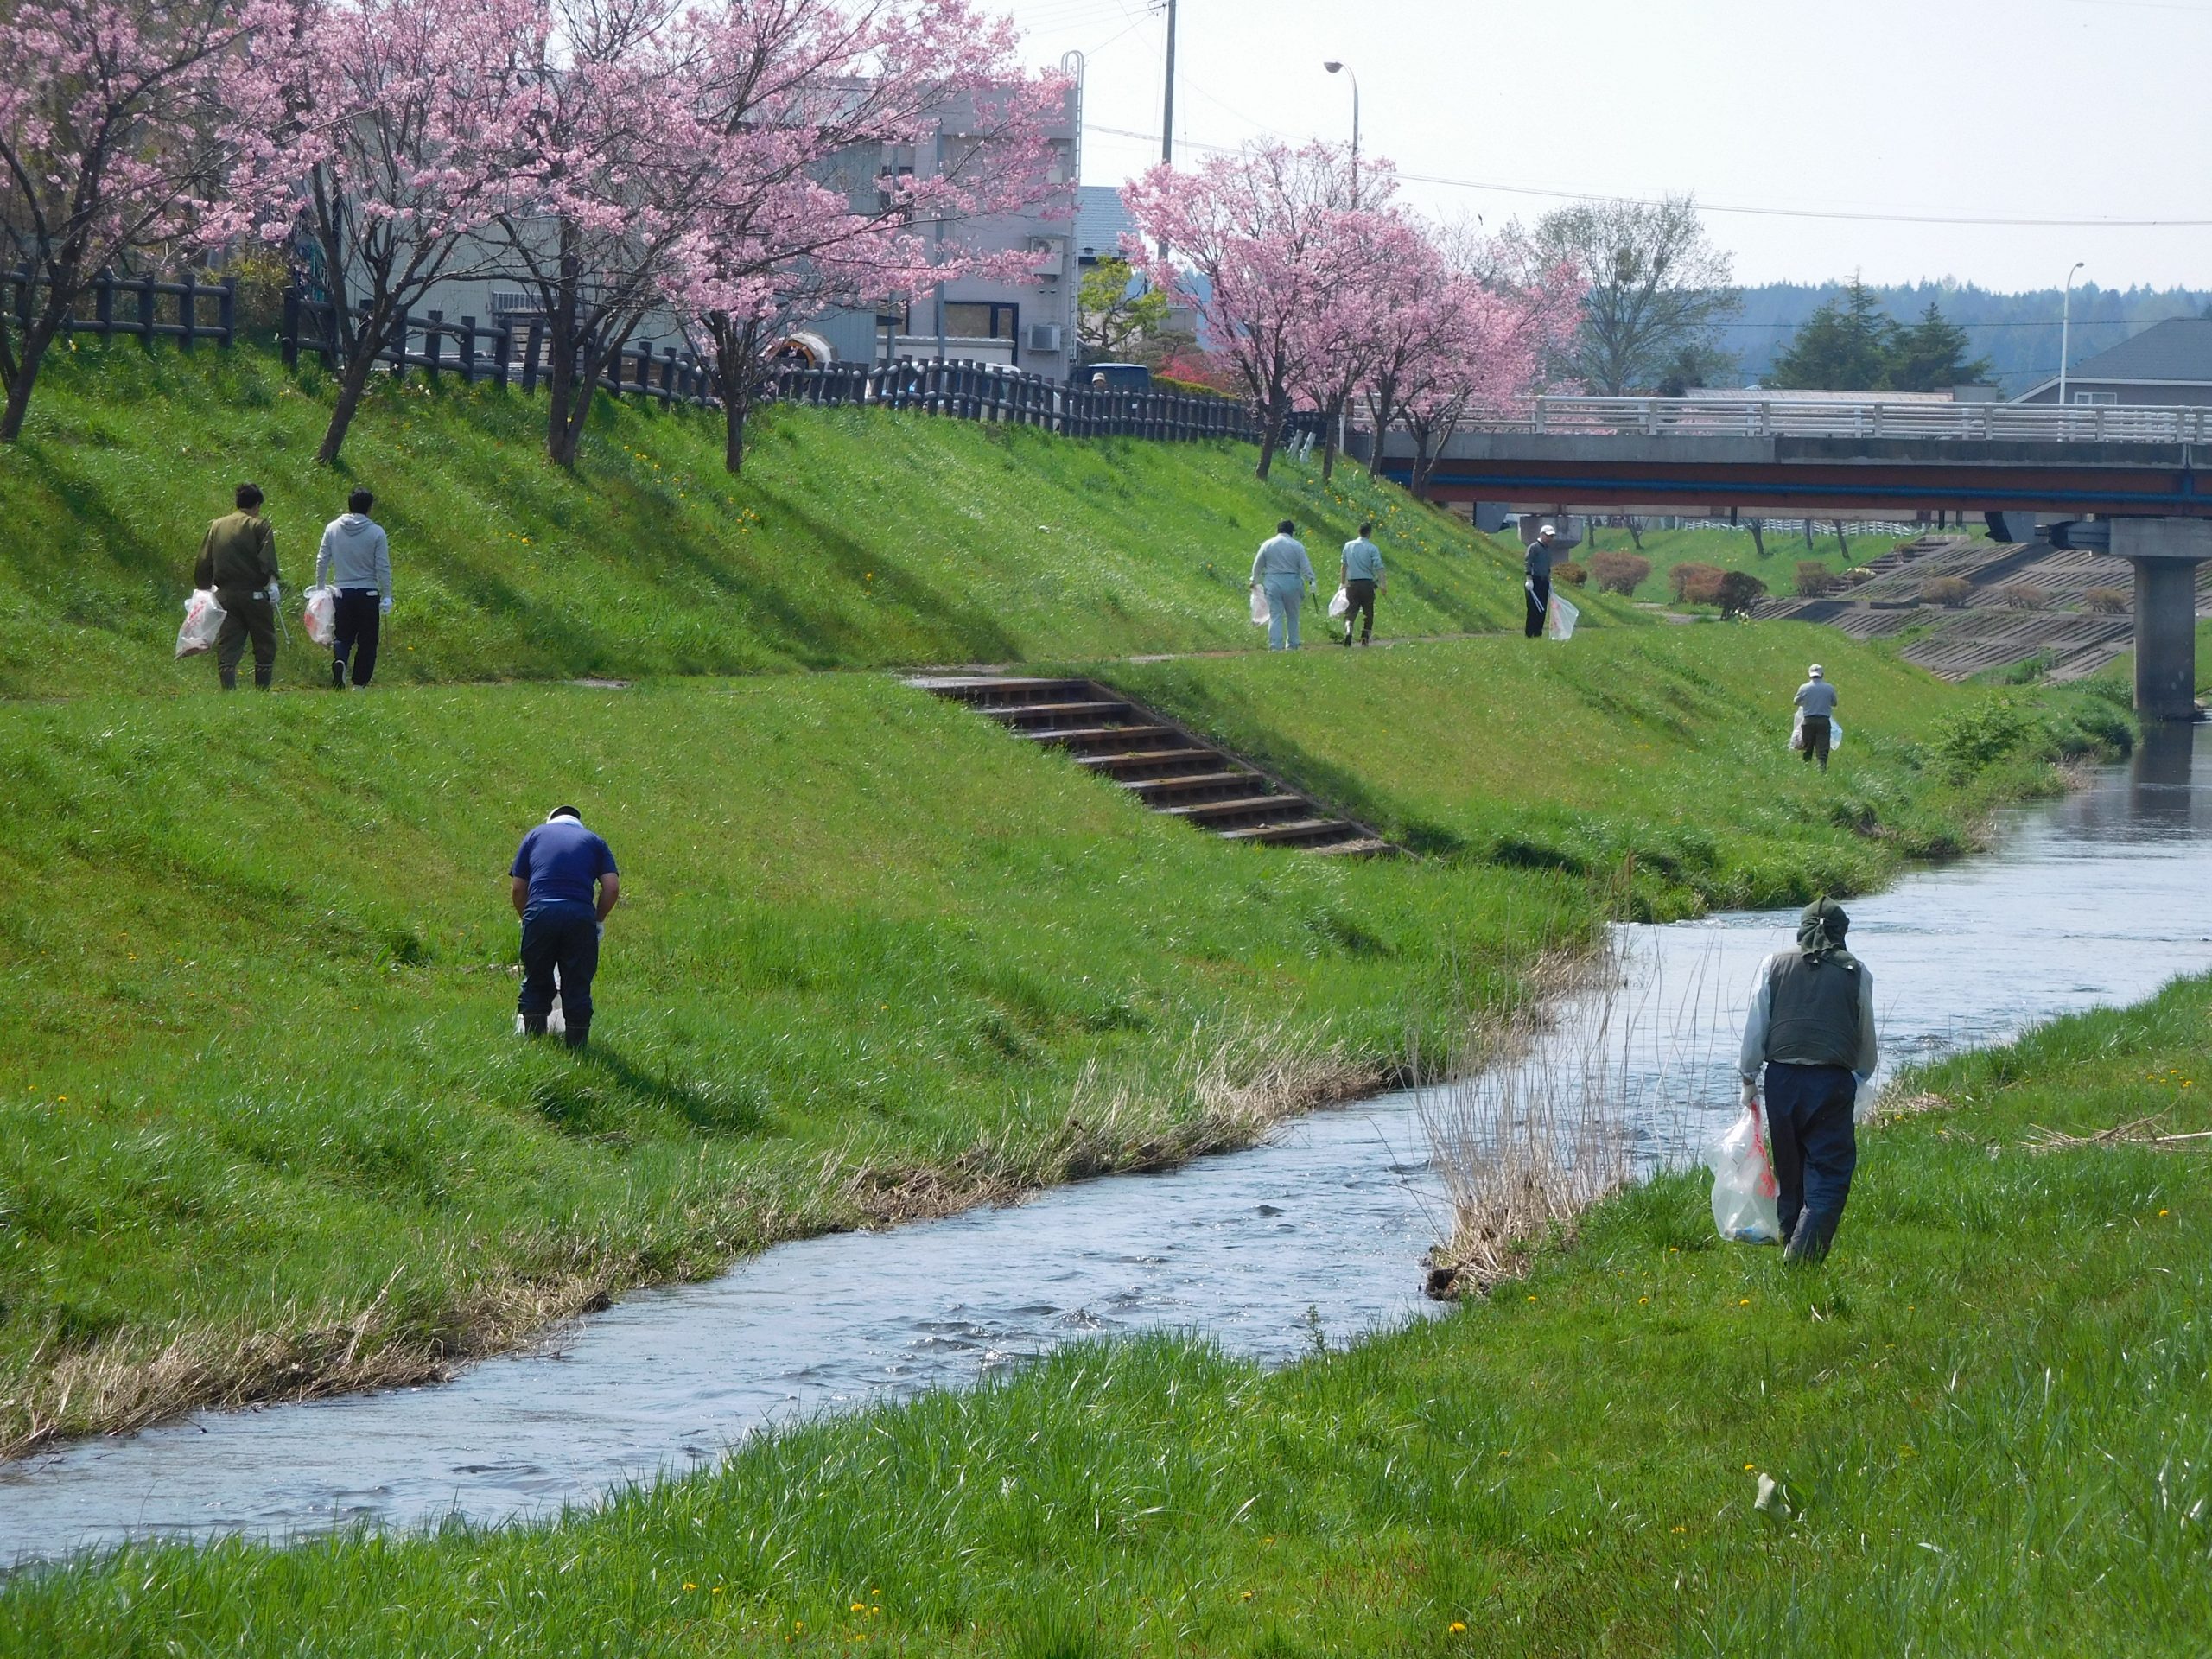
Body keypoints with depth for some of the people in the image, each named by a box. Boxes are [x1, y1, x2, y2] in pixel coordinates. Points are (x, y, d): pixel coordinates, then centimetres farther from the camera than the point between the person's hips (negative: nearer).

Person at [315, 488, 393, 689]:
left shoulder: (332, 529, 1)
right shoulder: (376, 533, -7)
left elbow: (322, 561, 6)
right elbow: (383, 567, -6)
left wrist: (319, 588, 19)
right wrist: (387, 597, 0)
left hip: (342, 594, 2)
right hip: (369, 594, -2)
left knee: (343, 637, 10)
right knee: (367, 642, 7)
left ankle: (339, 660, -21)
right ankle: (360, 683, 5)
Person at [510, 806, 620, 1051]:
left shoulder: (535, 836, 21)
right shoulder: (593, 841, 19)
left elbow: (518, 888, 14)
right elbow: (612, 887, 7)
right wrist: (598, 920, 19)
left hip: (539, 912, 0)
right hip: (580, 915, 0)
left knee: (536, 984, 12)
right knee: (577, 986, 6)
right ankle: (577, 1046, 8)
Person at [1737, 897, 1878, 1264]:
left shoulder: (1774, 966, 5)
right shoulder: (1855, 973, 4)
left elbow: (1754, 1027, 5)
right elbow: (1867, 1036, 12)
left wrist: (1749, 1077, 16)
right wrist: (1861, 1076, 30)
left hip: (1782, 1078, 2)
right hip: (1832, 1081, -2)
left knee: (1789, 1169, 14)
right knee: (1830, 1171, -2)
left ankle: (1790, 1244, 19)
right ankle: (1804, 1252, -17)